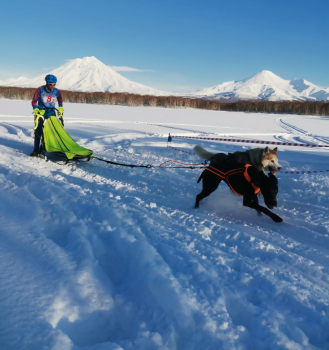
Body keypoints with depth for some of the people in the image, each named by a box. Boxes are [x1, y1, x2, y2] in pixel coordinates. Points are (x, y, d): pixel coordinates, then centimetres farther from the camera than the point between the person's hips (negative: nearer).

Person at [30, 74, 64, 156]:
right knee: (38, 130, -9)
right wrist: (36, 110, -17)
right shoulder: (40, 90, -11)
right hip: (41, 111, -2)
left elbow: (60, 100, 16)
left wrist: (60, 109, 11)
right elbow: (34, 101, -5)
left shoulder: (57, 91, -4)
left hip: (51, 112, 3)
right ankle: (36, 150, -5)